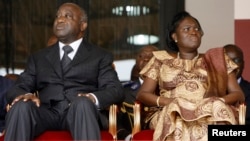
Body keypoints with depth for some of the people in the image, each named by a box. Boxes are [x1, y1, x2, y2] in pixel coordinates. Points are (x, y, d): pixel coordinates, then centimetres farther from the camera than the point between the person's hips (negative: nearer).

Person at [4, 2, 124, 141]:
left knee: (83, 103, -37)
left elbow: (115, 90, 6)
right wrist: (24, 95, -10)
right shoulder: (38, 57, 26)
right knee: (21, 106, -32)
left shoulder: (101, 56, 19)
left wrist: (94, 98, -18)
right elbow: (17, 88, 17)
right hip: (47, 112, 2)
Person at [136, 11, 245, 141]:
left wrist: (218, 102, -9)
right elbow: (142, 94, 14)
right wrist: (169, 102, -7)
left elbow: (238, 94, 16)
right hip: (173, 114, -1)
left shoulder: (217, 60, 22)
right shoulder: (161, 61, 21)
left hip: (211, 114, 1)